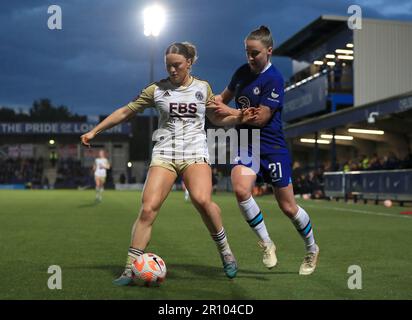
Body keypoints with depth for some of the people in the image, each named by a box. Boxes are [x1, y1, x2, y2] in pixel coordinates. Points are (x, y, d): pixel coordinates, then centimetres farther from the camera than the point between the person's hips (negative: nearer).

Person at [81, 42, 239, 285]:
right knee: (148, 208, -15)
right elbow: (126, 112, 13)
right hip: (164, 154, 1)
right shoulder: (157, 89, 8)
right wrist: (94, 131, 12)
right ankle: (131, 269, -6)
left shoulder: (203, 88, 10)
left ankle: (225, 251, -6)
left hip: (195, 153, -1)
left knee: (202, 200, -28)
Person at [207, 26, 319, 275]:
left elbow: (261, 118, -17)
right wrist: (216, 103, 1)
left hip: (272, 148, -5)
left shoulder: (274, 79, -14)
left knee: (288, 207, 4)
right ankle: (267, 244, -3)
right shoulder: (243, 72, 6)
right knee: (241, 190, -24)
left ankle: (312, 249, 32)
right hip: (246, 145, 5)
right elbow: (225, 96, 23)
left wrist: (230, 112, -12)